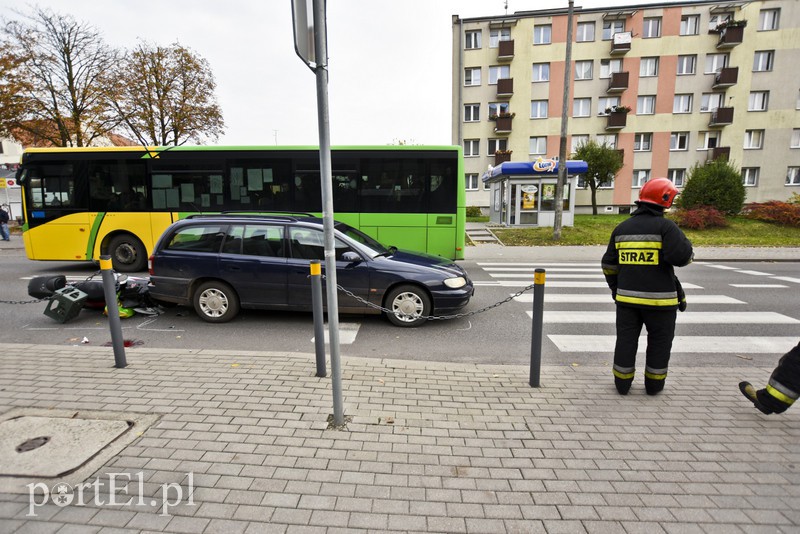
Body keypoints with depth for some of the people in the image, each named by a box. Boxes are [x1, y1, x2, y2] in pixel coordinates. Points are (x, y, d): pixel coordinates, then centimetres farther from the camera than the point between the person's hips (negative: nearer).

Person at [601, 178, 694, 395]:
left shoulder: (622, 228, 7)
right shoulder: (665, 226, -10)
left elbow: (609, 264, 10)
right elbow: (681, 256, -20)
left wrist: (616, 288, 21)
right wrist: (687, 245, 2)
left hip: (627, 297, 4)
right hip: (659, 298, -4)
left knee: (626, 340, 11)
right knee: (659, 341, 14)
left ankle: (622, 383, 18)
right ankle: (654, 383, 25)